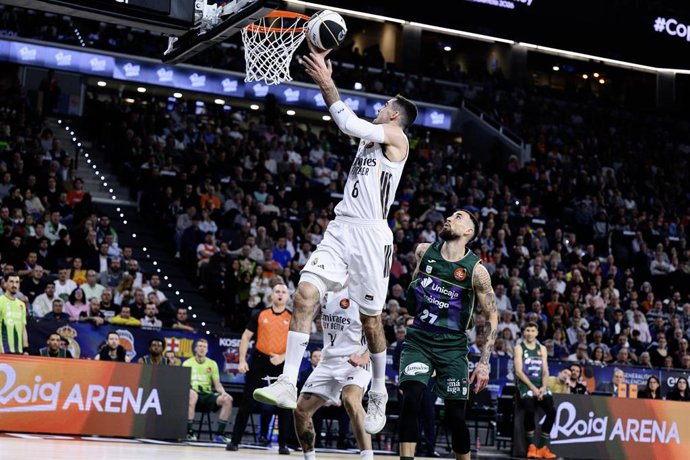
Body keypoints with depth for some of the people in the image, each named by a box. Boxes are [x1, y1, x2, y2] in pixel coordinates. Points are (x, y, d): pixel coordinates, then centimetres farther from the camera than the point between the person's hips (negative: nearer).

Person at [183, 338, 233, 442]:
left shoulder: (212, 364, 15)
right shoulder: (187, 363, 7)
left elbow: (217, 384, 13)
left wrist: (224, 393, -9)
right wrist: (187, 389, -26)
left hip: (208, 395, 4)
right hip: (194, 394, -4)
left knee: (227, 399, -23)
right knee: (192, 394, -41)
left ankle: (219, 434, -16)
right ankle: (189, 432, -34)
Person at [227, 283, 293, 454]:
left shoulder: (292, 318, 2)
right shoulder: (259, 314, 4)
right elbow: (246, 337, 7)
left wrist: (282, 357, -15)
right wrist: (242, 360, -3)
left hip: (281, 364, 0)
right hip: (259, 360, 0)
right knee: (246, 402, 0)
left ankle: (283, 444, 10)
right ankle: (235, 440, 6)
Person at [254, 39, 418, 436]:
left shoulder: (396, 136, -2)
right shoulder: (371, 135, 21)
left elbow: (351, 124, -16)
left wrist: (326, 84, -14)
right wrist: (325, 75, 17)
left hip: (371, 234, -7)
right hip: (340, 229, 7)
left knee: (370, 318, 3)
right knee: (305, 295, -12)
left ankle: (379, 395, 21)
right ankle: (288, 384, -18)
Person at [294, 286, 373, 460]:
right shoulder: (325, 292, 9)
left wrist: (364, 358, -24)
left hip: (355, 361, -7)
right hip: (328, 361, 7)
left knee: (351, 400, -34)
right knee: (301, 410, 4)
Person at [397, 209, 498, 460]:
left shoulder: (476, 270, -11)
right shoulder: (424, 251, -1)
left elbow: (492, 317, -6)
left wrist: (484, 362, -11)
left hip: (452, 346, -2)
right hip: (418, 339, 2)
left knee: (455, 416, -1)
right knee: (410, 400, -20)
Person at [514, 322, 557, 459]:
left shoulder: (542, 349, 17)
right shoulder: (519, 348, 3)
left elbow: (545, 372, 11)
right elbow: (518, 371, -7)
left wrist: (544, 387, -8)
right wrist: (532, 387, -16)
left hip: (540, 385, 4)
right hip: (526, 384, -4)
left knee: (551, 411, -18)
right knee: (530, 411, -29)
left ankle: (543, 446, -9)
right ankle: (532, 445, -15)